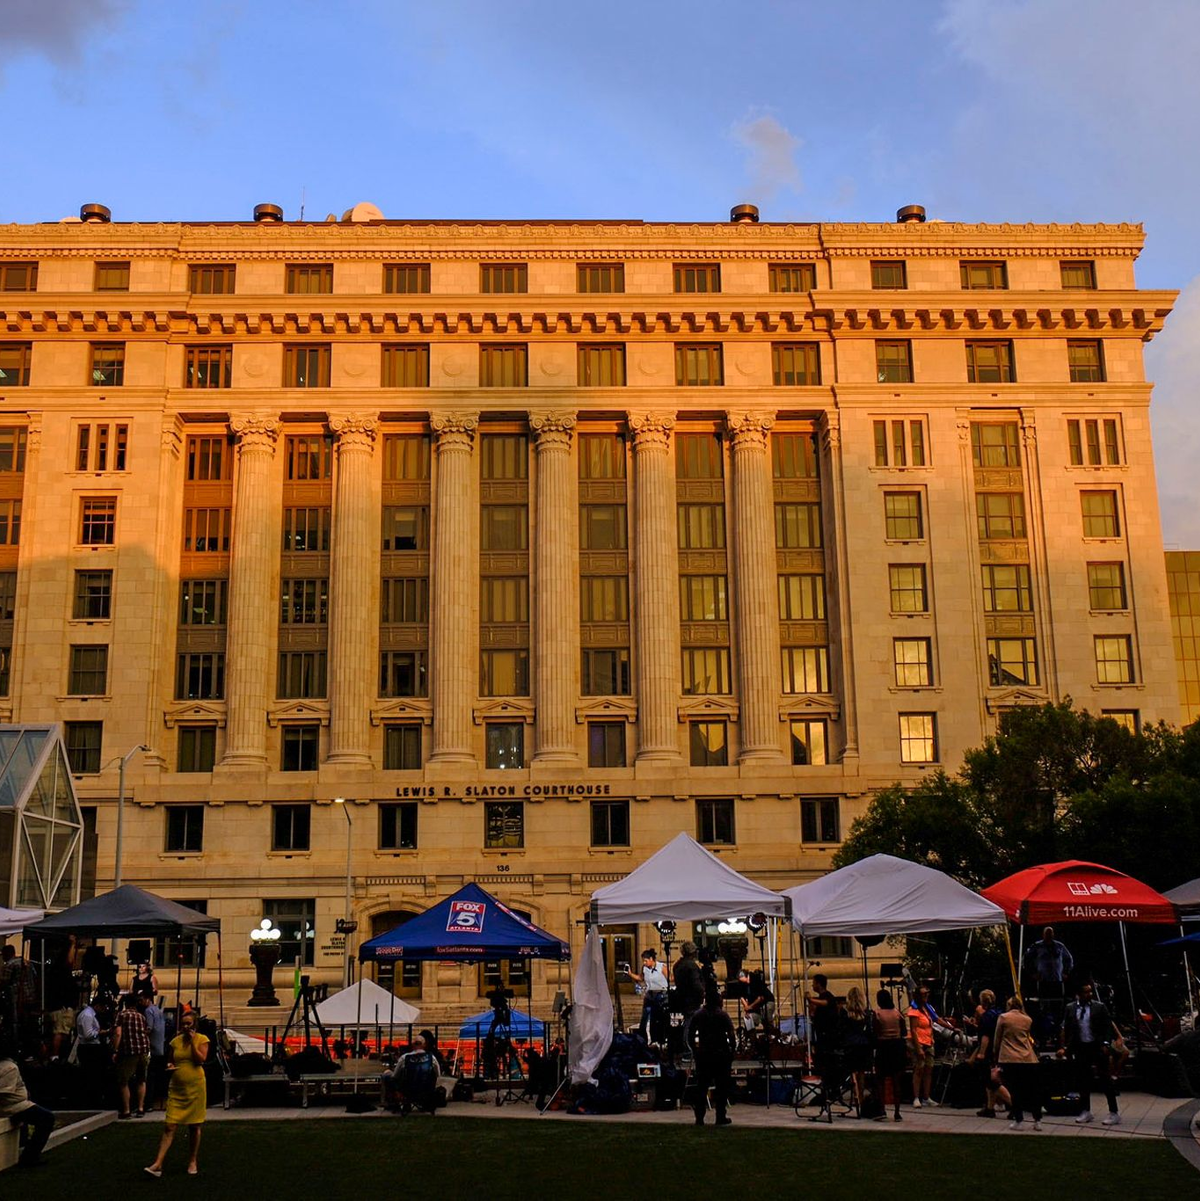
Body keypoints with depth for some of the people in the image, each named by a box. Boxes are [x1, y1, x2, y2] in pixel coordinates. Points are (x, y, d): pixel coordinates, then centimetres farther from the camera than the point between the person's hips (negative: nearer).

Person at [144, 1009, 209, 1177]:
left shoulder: (201, 1040, -1)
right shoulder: (175, 1041, 7)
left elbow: (201, 1060, -13)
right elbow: (169, 1060, 19)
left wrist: (192, 1041, -13)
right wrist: (169, 1066, -3)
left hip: (195, 1087, -2)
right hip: (176, 1088, 2)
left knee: (194, 1126, 7)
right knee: (169, 1127, -5)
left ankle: (192, 1162, 21)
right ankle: (157, 1164, -8)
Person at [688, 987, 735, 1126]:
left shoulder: (698, 1015, 3)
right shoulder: (722, 1015, -8)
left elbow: (690, 1035, 4)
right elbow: (731, 1035, -13)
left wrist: (695, 1050, 12)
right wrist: (732, 1050, -2)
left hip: (703, 1054, 3)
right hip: (721, 1054, -3)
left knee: (701, 1087, 9)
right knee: (722, 1086, 6)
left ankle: (699, 1118, 8)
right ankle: (721, 1117, 6)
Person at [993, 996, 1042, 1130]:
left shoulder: (1003, 1017, 1)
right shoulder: (1028, 1019, 9)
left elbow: (997, 1039, 6)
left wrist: (997, 1056, 20)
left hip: (1009, 1059, -3)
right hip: (1028, 1059, 3)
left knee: (1015, 1090, 2)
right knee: (1033, 1090, 9)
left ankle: (1018, 1121, 1)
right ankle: (1037, 1121, 10)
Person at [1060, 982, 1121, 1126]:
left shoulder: (1099, 1007, -4)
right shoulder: (1070, 1008, 3)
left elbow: (1109, 1025, -4)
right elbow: (1065, 1029, 6)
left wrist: (1106, 1044, -13)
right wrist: (1064, 1047, 2)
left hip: (1097, 1047, -3)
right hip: (1080, 1048, 3)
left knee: (1105, 1079, -1)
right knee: (1082, 1080, 9)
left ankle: (1114, 1112, 6)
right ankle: (1086, 1112, 22)